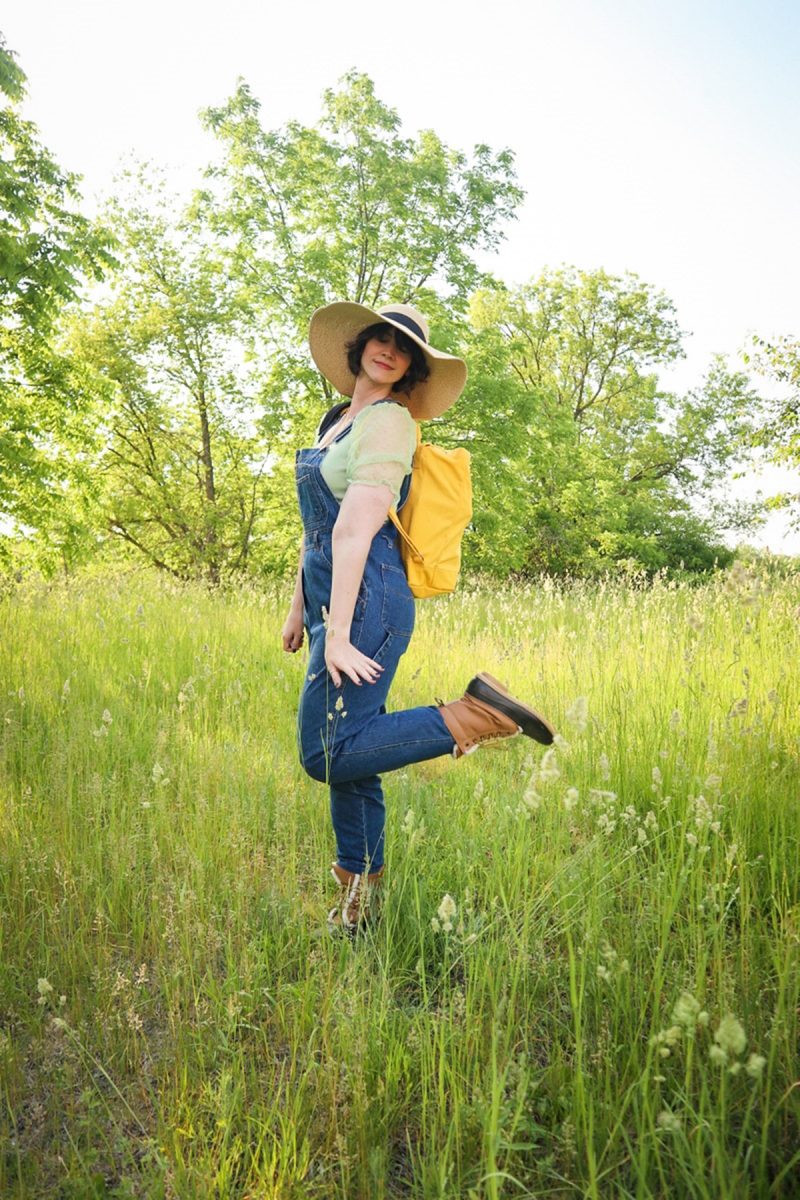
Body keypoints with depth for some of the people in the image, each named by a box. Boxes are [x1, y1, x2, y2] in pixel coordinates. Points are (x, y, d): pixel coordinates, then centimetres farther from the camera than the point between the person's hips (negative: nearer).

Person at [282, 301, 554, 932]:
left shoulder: (388, 420, -9)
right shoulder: (338, 419, 19)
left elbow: (355, 529, -17)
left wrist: (338, 632, -22)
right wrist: (300, 608, 22)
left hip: (368, 601, -8)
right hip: (331, 600, 9)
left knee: (328, 751, -12)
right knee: (344, 757, 12)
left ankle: (474, 716, -7)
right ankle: (361, 896, 26)